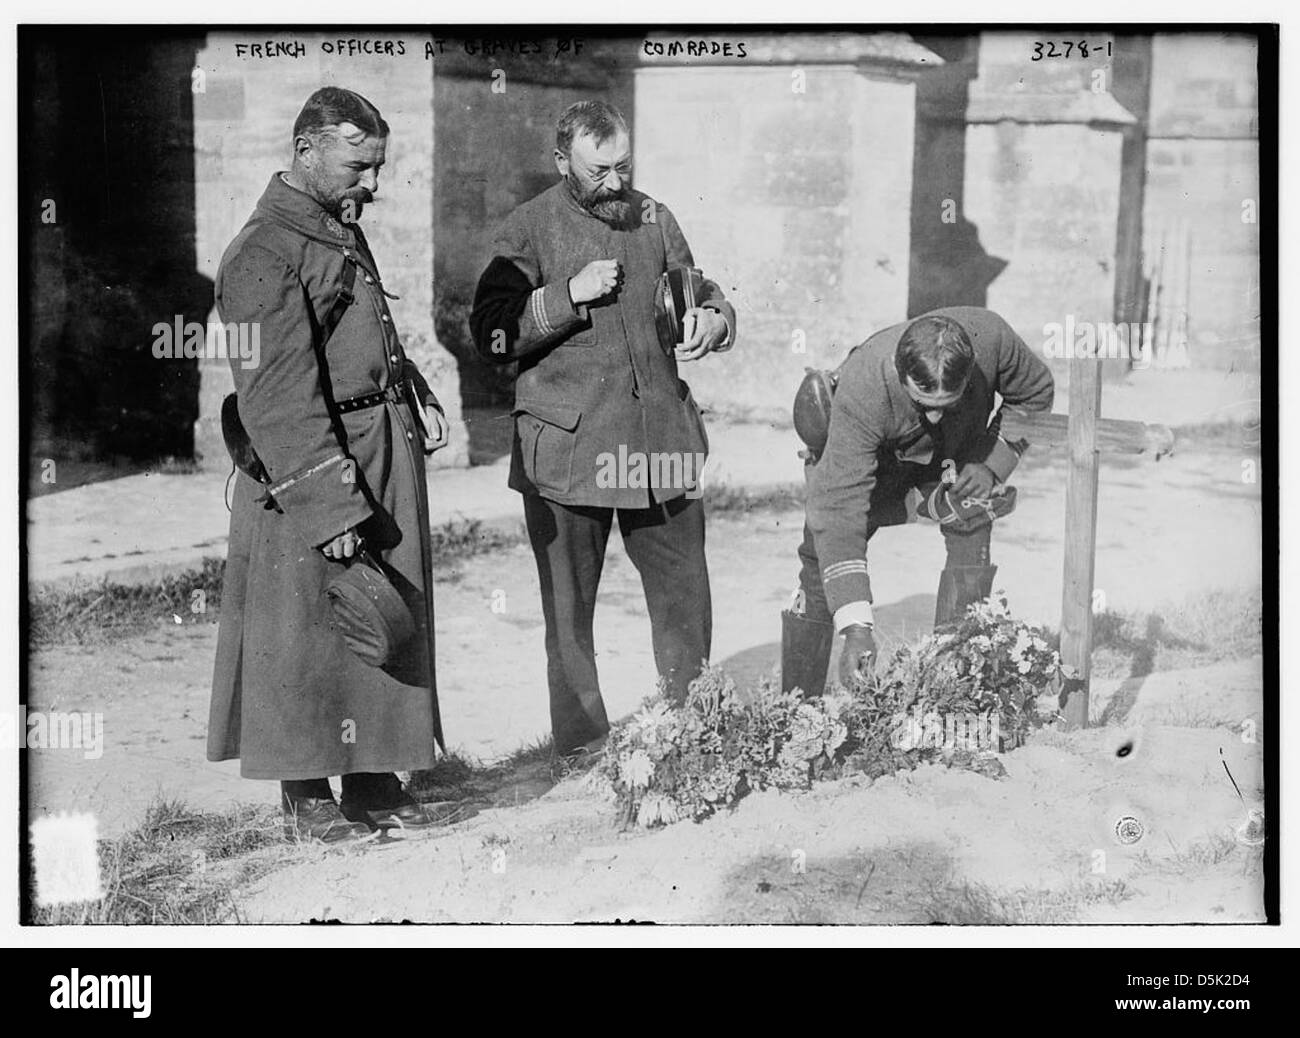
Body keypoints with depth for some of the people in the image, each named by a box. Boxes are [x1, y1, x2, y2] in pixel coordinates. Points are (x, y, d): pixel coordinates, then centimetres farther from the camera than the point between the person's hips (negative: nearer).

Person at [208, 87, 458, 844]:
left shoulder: (344, 230, 15)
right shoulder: (263, 255, -14)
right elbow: (279, 395, -19)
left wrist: (419, 396, 10)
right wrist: (332, 506, -22)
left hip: (389, 452, 9)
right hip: (312, 468, -9)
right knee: (312, 637, 1)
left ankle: (375, 784, 23)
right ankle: (307, 801, 14)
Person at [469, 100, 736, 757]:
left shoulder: (654, 220, 12)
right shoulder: (527, 231, -2)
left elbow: (699, 293, 23)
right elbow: (491, 336, -8)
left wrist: (712, 321, 0)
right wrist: (570, 296, -17)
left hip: (663, 440, 4)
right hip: (566, 446, -4)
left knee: (684, 594, 6)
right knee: (569, 605, 5)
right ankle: (581, 747, 16)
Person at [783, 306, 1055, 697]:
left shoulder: (989, 337, -35)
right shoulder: (861, 390, -43)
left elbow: (1036, 394, -10)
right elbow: (840, 509, -45)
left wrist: (993, 464, -23)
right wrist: (855, 626, -51)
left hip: (954, 458, 3)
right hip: (866, 464, -2)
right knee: (823, 553, -15)